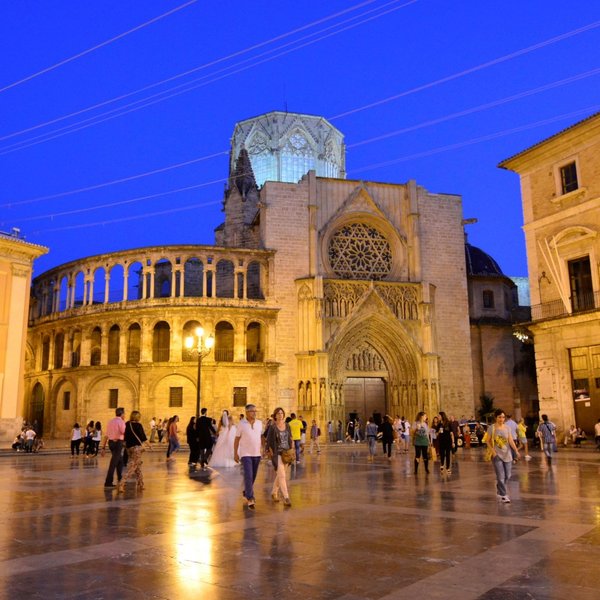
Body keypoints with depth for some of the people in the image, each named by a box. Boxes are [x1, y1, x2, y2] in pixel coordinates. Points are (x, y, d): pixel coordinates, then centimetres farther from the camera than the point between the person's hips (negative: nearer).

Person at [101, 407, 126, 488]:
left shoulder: (110, 421, 14)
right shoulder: (121, 421, -7)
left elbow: (106, 435, 13)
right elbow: (124, 433, -15)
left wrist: (104, 447, 15)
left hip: (111, 442, 8)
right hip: (118, 442, -8)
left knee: (120, 461, 21)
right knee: (114, 463, -5)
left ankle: (120, 480, 28)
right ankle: (108, 482, -6)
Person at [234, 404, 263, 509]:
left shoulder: (259, 423, 3)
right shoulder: (241, 424, -7)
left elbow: (262, 436, 11)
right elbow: (237, 439, -3)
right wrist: (235, 454, -5)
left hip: (257, 454, 5)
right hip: (245, 454, -5)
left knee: (253, 476, 13)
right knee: (248, 476, -14)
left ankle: (246, 493, 33)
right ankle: (250, 499, -11)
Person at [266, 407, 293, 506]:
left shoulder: (287, 425, 6)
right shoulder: (272, 427, -8)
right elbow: (269, 442, -5)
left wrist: (290, 450, 6)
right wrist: (271, 453, -9)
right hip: (277, 453, -5)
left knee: (279, 475, 16)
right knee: (282, 475, -11)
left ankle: (274, 492, 35)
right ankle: (286, 498, -12)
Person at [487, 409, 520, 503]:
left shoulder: (507, 428, 5)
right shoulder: (492, 428, -5)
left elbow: (511, 441, -2)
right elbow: (488, 441, -2)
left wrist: (516, 450, -16)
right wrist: (493, 451, -16)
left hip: (507, 454, 4)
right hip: (497, 455, -4)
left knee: (507, 476, 9)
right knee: (501, 476, -9)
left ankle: (499, 491, 31)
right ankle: (503, 495, -1)